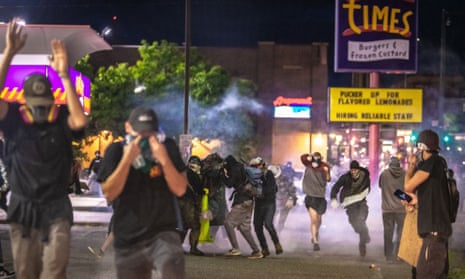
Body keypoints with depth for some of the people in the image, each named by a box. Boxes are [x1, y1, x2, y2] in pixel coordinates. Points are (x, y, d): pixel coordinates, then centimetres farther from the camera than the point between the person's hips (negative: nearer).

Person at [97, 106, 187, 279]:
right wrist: (127, 160, -20)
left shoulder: (168, 147, -1)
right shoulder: (116, 151, -2)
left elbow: (180, 189, -7)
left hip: (163, 233, -2)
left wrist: (164, 160, -22)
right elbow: (109, 193, -10)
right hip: (128, 240, 2)